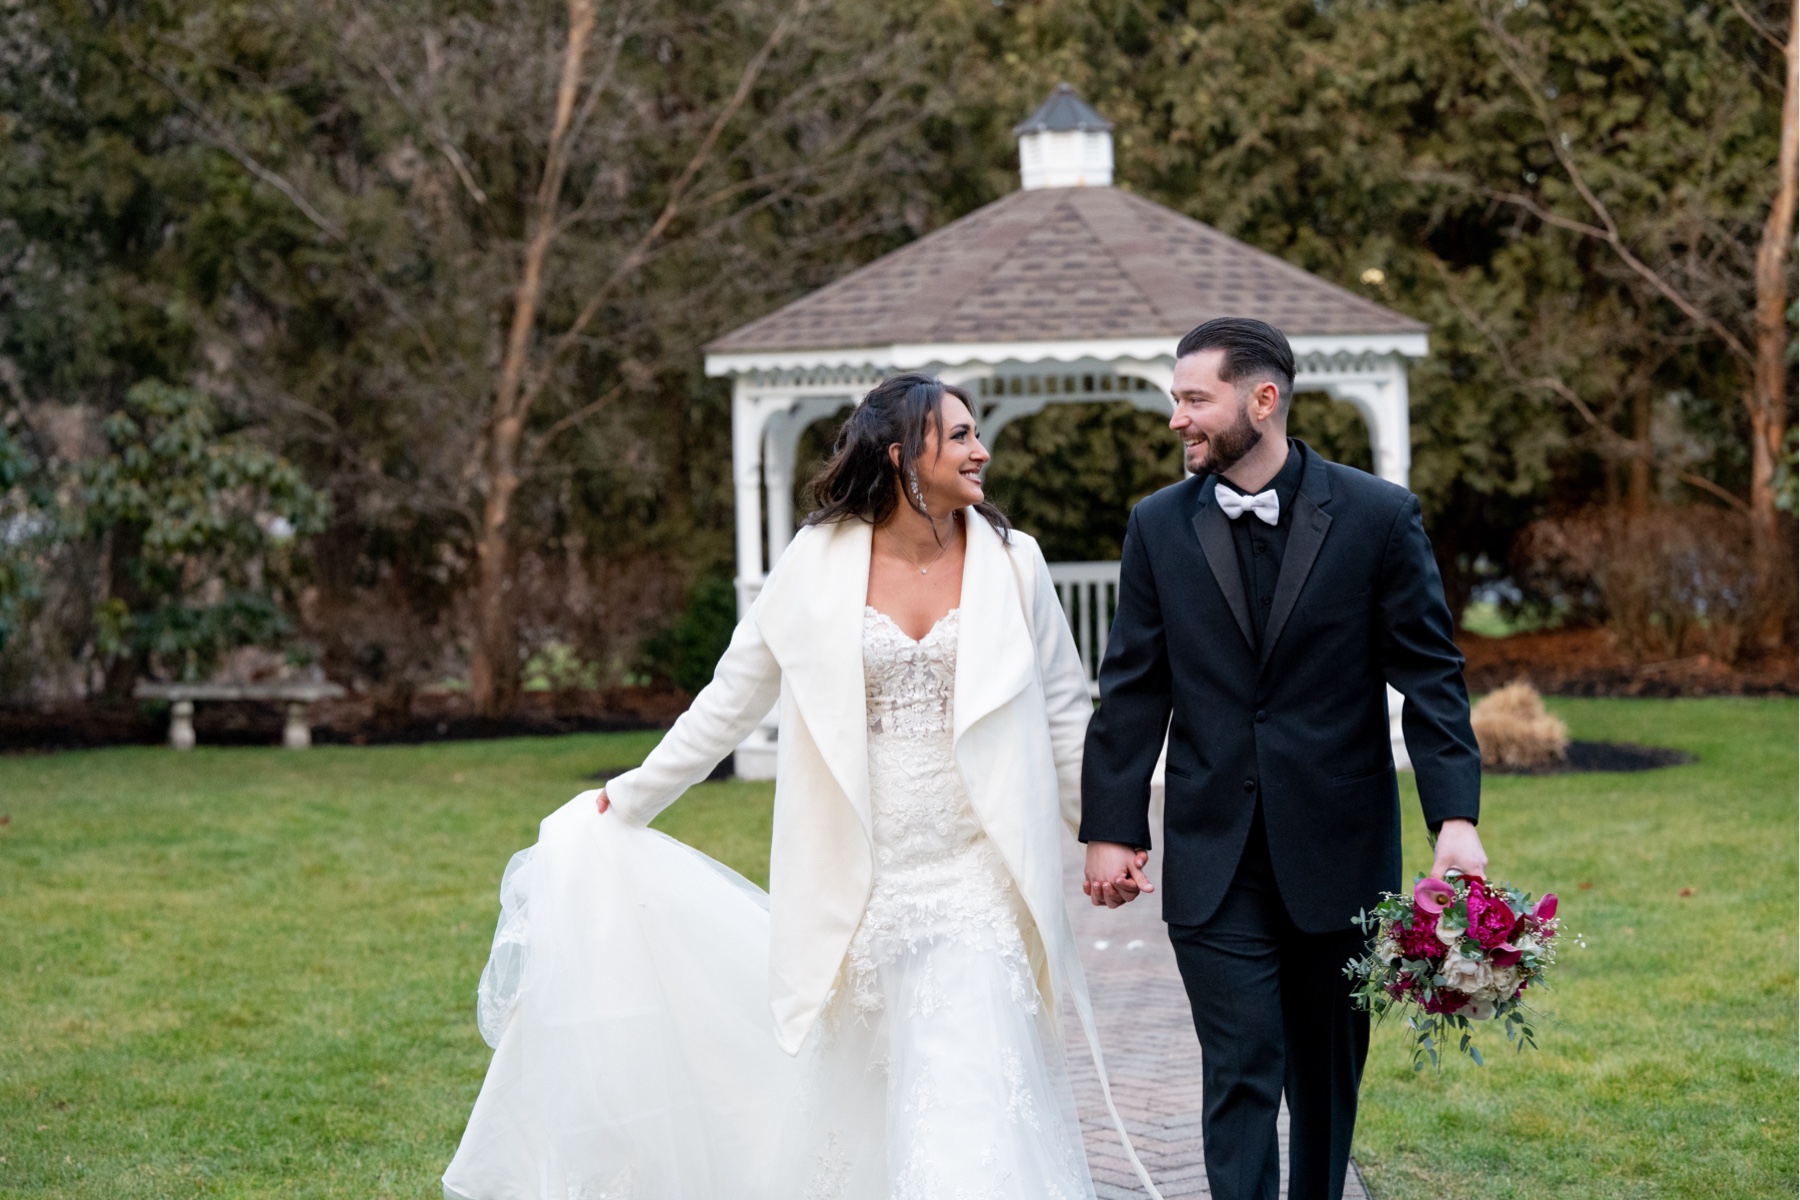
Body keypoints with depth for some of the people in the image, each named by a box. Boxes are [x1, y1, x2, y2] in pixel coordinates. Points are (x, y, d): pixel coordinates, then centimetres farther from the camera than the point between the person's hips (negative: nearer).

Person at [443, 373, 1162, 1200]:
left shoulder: (1010, 562, 1)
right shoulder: (821, 562, -1)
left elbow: (1064, 717, 9)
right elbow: (732, 698, 8)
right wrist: (629, 800, 11)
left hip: (974, 891, -1)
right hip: (860, 896, 1)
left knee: (973, 1115, -9)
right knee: (848, 1106, 9)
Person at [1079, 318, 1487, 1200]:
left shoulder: (1378, 516, -3)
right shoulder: (1159, 527, 3)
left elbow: (1430, 676, -4)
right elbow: (1133, 689, 5)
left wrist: (1455, 816, -15)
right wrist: (1112, 828, 0)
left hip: (1338, 853, 0)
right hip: (1213, 860, 0)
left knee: (1327, 1069, 14)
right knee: (1240, 1075, -5)